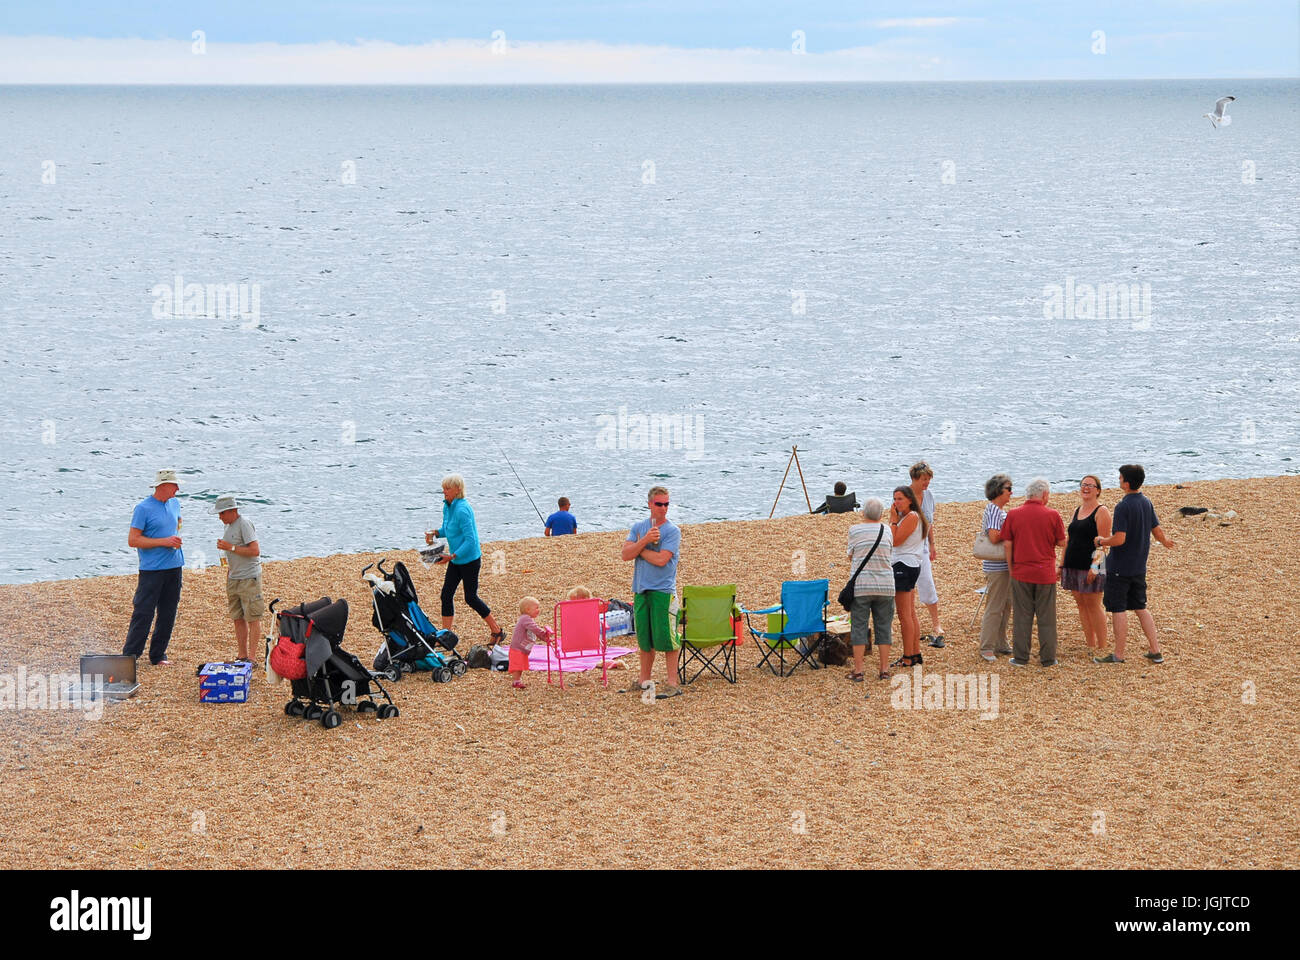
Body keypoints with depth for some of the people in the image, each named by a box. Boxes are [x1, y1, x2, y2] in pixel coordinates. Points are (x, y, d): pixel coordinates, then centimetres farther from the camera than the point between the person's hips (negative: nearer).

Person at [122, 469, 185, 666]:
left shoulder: (174, 504, 12)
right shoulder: (143, 508, -10)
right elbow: (133, 540, -13)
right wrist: (164, 541, -17)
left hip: (174, 567, 7)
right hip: (151, 569, -7)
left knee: (168, 614, 8)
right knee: (143, 614, -8)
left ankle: (158, 655, 17)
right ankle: (129, 656, -3)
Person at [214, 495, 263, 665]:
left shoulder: (244, 524, -12)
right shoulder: (228, 527, 14)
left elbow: (255, 550, -21)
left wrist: (231, 548, -19)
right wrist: (227, 583, 22)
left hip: (249, 578, -9)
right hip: (233, 579, 9)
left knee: (253, 618, -5)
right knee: (238, 619, 8)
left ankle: (251, 657, -4)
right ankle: (242, 656, 13)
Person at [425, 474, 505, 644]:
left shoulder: (462, 510, -24)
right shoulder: (447, 506, 4)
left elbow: (470, 539, -25)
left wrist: (452, 556, -26)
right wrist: (435, 533, -1)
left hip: (469, 559, -9)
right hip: (456, 559, 9)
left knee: (471, 597, 1)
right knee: (446, 594, 4)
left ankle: (497, 632, 15)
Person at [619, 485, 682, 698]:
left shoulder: (672, 531, -4)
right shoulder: (638, 527, 11)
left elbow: (661, 559, -16)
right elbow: (626, 554, -1)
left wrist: (639, 549, -3)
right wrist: (644, 541, -15)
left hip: (662, 590, -5)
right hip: (641, 589, 5)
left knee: (664, 637, -7)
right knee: (644, 638, 12)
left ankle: (673, 684, -3)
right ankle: (644, 681, 23)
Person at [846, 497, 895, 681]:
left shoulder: (855, 530, -4)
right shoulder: (886, 530, 3)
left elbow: (850, 555, 7)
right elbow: (890, 557, 11)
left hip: (860, 585, -2)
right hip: (885, 586, 2)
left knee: (859, 627, 3)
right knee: (883, 627, 10)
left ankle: (858, 671, 1)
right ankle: (884, 669, 12)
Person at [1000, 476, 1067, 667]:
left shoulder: (1013, 515, -2)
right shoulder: (1052, 515, -6)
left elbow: (1007, 544, -1)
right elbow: (1061, 542, 3)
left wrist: (1011, 569, 9)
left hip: (1021, 573, 1)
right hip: (1045, 573, -1)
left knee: (1022, 617, 7)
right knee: (1046, 618, 7)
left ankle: (1021, 657, 9)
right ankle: (1048, 658, 10)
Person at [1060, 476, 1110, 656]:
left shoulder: (1101, 511, -7)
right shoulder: (1076, 511, 16)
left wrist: (1095, 566, -21)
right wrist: (1062, 564, 17)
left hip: (1091, 566, -7)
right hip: (1073, 565, 8)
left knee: (1093, 605, -6)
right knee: (1081, 604, 8)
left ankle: (1101, 648, 0)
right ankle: (1091, 646, 14)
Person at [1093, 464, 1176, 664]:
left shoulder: (1123, 507, -20)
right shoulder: (1147, 503, 4)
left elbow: (1119, 539, -25)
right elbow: (1157, 532, 12)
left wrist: (1101, 541, -6)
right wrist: (1166, 541, 34)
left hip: (1119, 568, -8)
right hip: (1139, 567, 8)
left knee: (1118, 610, 1)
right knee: (1140, 608, 17)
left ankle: (1118, 655, 6)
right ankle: (1155, 651, 17)